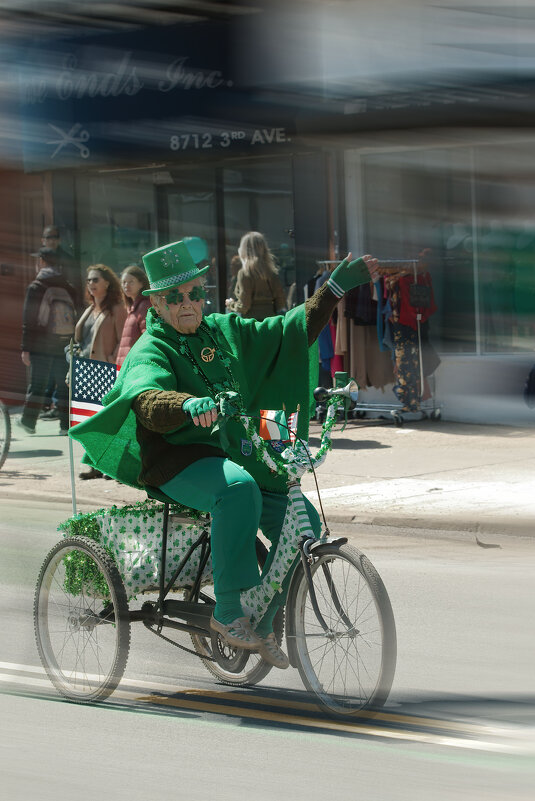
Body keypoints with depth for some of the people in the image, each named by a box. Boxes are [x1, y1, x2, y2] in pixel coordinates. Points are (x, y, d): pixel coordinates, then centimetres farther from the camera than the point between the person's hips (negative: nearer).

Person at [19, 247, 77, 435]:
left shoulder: (35, 287, -5)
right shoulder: (68, 288, 8)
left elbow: (29, 321, -8)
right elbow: (75, 319, 11)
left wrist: (25, 348, -6)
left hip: (41, 346, -3)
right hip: (64, 346, 3)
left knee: (37, 384, 3)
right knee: (64, 385, 6)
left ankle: (29, 421, 7)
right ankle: (66, 425, 3)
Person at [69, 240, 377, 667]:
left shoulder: (226, 331, 13)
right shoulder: (150, 352, -6)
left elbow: (294, 331, 21)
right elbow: (149, 402, -29)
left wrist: (337, 286, 14)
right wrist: (189, 405, -50)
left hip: (236, 456, 6)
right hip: (177, 461, -6)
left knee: (302, 519, -13)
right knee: (237, 489, -37)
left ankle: (261, 622, 3)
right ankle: (229, 613, -30)